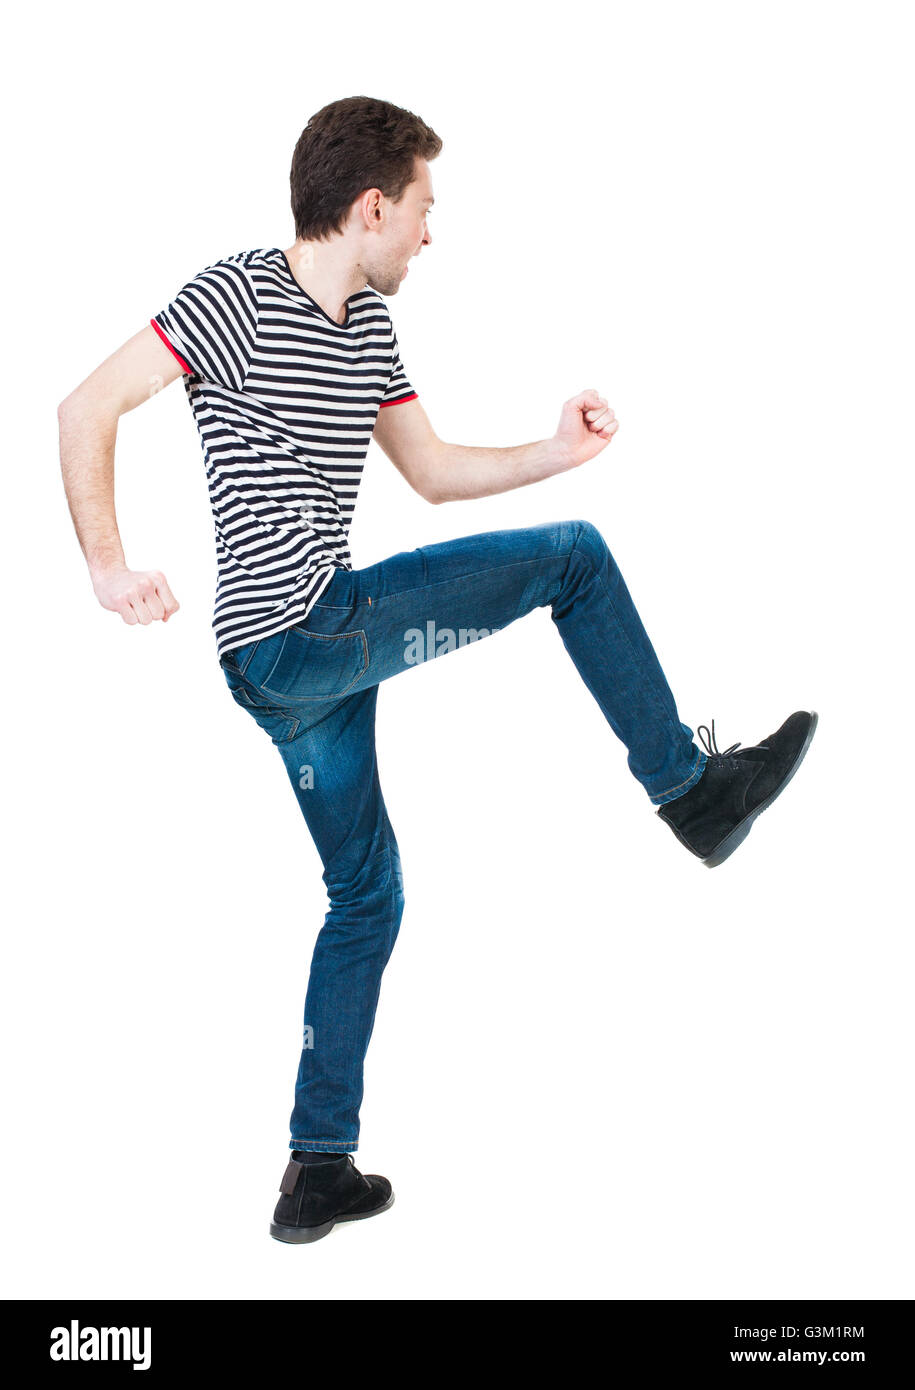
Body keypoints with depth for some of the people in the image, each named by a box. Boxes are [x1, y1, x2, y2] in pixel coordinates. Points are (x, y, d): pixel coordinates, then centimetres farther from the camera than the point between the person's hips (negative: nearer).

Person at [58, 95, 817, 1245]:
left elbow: (431, 470, 20)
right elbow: (89, 405, -13)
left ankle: (319, 1171, 23)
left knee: (366, 895, 16)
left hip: (312, 655, 9)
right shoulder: (239, 295, -10)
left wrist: (561, 451, 9)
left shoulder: (366, 322, 16)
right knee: (574, 557, -2)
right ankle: (692, 788, 13)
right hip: (293, 635, -9)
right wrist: (109, 570, -20)